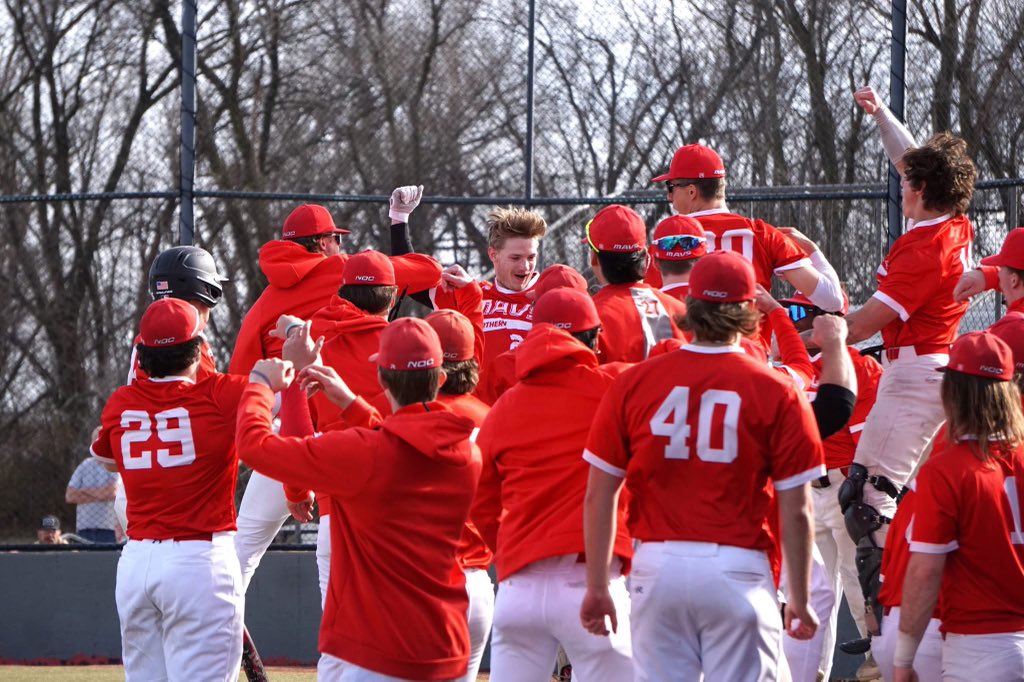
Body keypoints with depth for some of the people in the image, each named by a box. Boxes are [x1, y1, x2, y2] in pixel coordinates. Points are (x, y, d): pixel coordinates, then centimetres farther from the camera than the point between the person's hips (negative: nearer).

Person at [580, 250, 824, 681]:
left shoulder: (633, 384, 2)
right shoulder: (776, 392, -4)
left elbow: (598, 495, 4)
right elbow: (796, 511, -3)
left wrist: (596, 587, 12)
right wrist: (799, 600, 7)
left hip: (657, 565, 2)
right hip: (737, 570, -2)